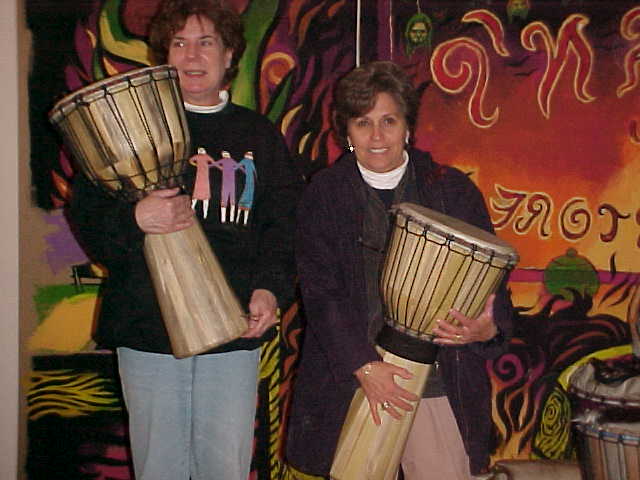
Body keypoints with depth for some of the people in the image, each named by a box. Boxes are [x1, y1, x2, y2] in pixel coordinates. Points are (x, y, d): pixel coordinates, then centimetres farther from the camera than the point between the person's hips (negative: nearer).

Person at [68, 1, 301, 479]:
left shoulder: (260, 135, 11)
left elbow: (286, 222, 7)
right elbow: (86, 215, 3)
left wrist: (271, 288, -9)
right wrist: (135, 220, -18)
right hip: (147, 328, -1)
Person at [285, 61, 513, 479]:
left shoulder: (454, 190, 5)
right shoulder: (325, 194, 4)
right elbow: (320, 291, -3)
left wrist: (485, 327, -18)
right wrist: (364, 366, -14)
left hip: (440, 383, 1)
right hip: (349, 382, 0)